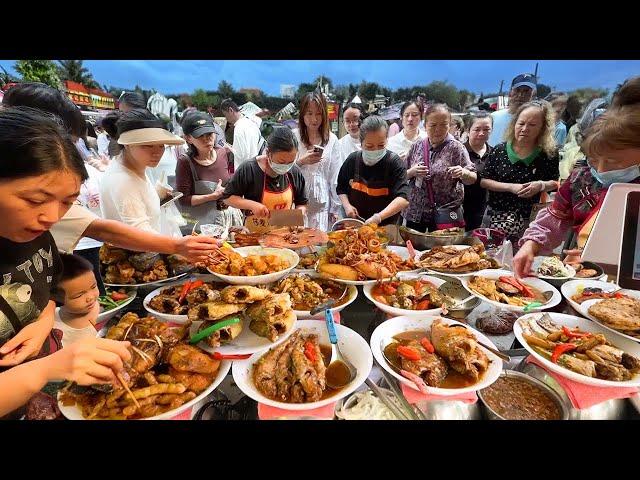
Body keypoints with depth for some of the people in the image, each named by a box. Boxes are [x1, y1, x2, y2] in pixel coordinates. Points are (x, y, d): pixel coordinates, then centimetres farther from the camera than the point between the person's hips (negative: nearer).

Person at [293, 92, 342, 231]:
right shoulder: (293, 136, -1)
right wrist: (301, 161, -16)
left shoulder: (332, 140, 4)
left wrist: (336, 208, 6)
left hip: (321, 203, 1)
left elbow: (335, 177, 6)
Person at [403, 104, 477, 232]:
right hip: (415, 212, 3)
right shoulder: (417, 147, 2)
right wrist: (412, 172, -13)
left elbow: (472, 179, -7)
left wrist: (463, 173, -28)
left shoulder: (456, 148, -5)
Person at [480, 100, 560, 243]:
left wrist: (541, 185, -14)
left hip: (530, 219, 0)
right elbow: (483, 181, -4)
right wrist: (511, 187, -15)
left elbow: (555, 182, 8)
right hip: (496, 215, 0)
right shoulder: (499, 150, -4)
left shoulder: (548, 154, -4)